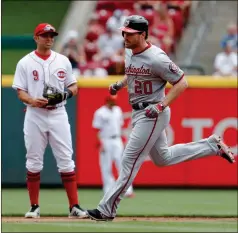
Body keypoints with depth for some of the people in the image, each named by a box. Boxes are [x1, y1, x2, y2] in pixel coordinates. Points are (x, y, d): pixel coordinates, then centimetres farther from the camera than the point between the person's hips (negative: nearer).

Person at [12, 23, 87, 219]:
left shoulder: (63, 61, 8)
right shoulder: (25, 63, 1)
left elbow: (74, 87, 13)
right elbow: (20, 92, -1)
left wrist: (67, 93, -10)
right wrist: (33, 101, -22)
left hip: (58, 115, 1)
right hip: (35, 116, -1)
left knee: (66, 161, -3)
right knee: (34, 162, 3)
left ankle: (74, 207, -3)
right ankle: (34, 207, 11)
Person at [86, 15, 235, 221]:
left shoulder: (156, 58, -23)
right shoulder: (129, 52, 3)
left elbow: (182, 83, -19)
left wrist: (161, 105, -26)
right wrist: (120, 84, 7)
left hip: (153, 114, -10)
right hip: (138, 112, 10)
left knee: (130, 160, -8)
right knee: (162, 158, 21)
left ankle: (107, 210, -3)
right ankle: (212, 146, 30)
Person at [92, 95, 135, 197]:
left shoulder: (118, 110, 11)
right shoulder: (100, 113, -8)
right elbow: (97, 130, -9)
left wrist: (121, 141, 14)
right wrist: (99, 144, -16)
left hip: (117, 141, 5)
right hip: (105, 141, -5)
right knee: (106, 167, -1)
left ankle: (128, 191, 0)